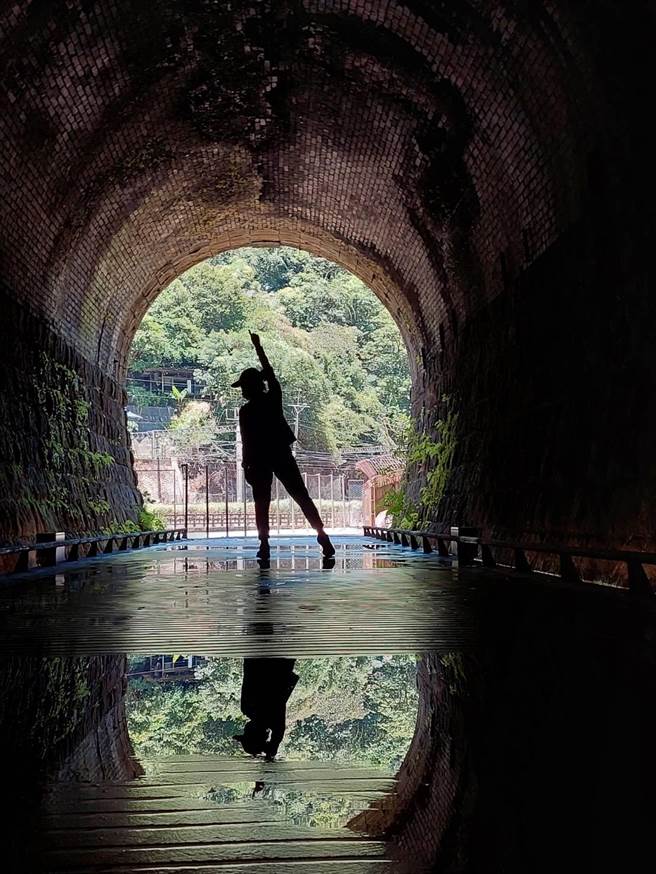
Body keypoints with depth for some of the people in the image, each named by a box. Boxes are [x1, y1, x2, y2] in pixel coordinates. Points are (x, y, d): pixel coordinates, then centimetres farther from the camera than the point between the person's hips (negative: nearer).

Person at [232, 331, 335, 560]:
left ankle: (264, 545, -3)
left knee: (261, 503, 4)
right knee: (302, 496, 3)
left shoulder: (246, 411, -8)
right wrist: (258, 347, 27)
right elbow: (269, 372, 16)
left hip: (259, 460, -3)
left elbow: (246, 442, -10)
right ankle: (322, 537, -5)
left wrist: (246, 466, -3)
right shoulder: (274, 397, 1)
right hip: (282, 455, 3)